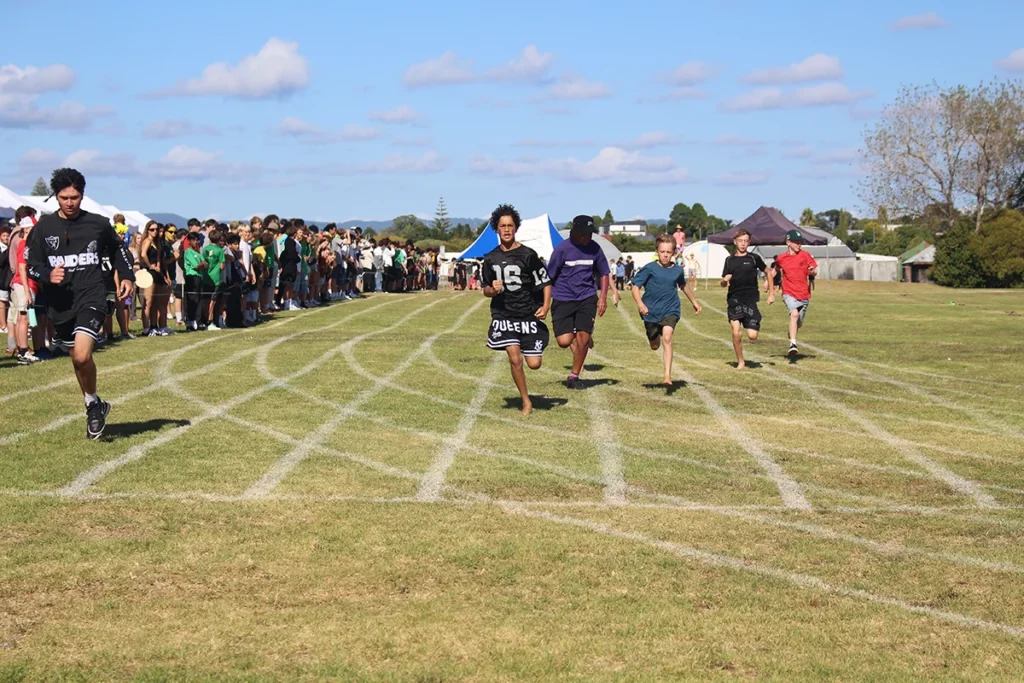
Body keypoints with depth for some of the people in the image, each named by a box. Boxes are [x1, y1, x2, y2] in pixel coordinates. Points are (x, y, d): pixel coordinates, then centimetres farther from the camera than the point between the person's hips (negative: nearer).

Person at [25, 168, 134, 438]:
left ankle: (93, 404, 2)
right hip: (60, 303, 3)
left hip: (91, 297, -3)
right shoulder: (44, 227, 0)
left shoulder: (98, 224, -2)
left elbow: (117, 249, 16)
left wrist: (127, 277, 3)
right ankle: (95, 406, 38)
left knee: (81, 356, -22)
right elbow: (31, 264, 4)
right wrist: (48, 275, -17)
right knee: (77, 358, 17)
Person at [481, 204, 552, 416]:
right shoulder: (490, 259, 4)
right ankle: (526, 402, 3)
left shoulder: (528, 255, -6)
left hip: (529, 315, -1)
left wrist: (546, 306, -15)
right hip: (503, 316, 1)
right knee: (514, 358, -15)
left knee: (534, 364, -2)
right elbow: (486, 290, 13)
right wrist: (493, 290, -10)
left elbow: (546, 283, -1)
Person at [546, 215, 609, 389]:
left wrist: (603, 297, 4)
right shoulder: (562, 249, -9)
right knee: (564, 341, -12)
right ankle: (575, 339, 26)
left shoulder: (594, 248, 0)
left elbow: (604, 273, 14)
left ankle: (574, 376, 6)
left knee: (583, 336, -10)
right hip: (563, 299, -2)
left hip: (587, 298, 2)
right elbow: (549, 277, -3)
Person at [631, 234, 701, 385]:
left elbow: (684, 286, 22)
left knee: (667, 338, -23)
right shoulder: (649, 269, -9)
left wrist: (694, 302, 34)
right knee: (655, 346, 14)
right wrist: (640, 304, -28)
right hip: (651, 311, 0)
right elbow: (635, 287, -11)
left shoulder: (677, 270, 1)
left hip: (670, 311, 0)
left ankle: (668, 376, -26)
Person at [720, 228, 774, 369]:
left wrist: (771, 293, 10)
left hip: (750, 299, -1)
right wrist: (725, 280, -11)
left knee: (752, 336, -9)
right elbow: (723, 284, 13)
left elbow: (768, 273, 15)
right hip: (734, 299, 1)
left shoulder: (754, 258, 3)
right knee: (736, 332, -14)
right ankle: (740, 362, 4)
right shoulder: (729, 260, 8)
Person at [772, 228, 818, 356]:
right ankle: (793, 344, -33)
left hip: (804, 294, 2)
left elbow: (815, 272, 0)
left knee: (799, 324, 13)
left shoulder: (805, 255, -1)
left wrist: (812, 271, -22)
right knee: (794, 313, -30)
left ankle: (791, 333, 49)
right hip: (789, 293, -2)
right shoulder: (780, 258, 0)